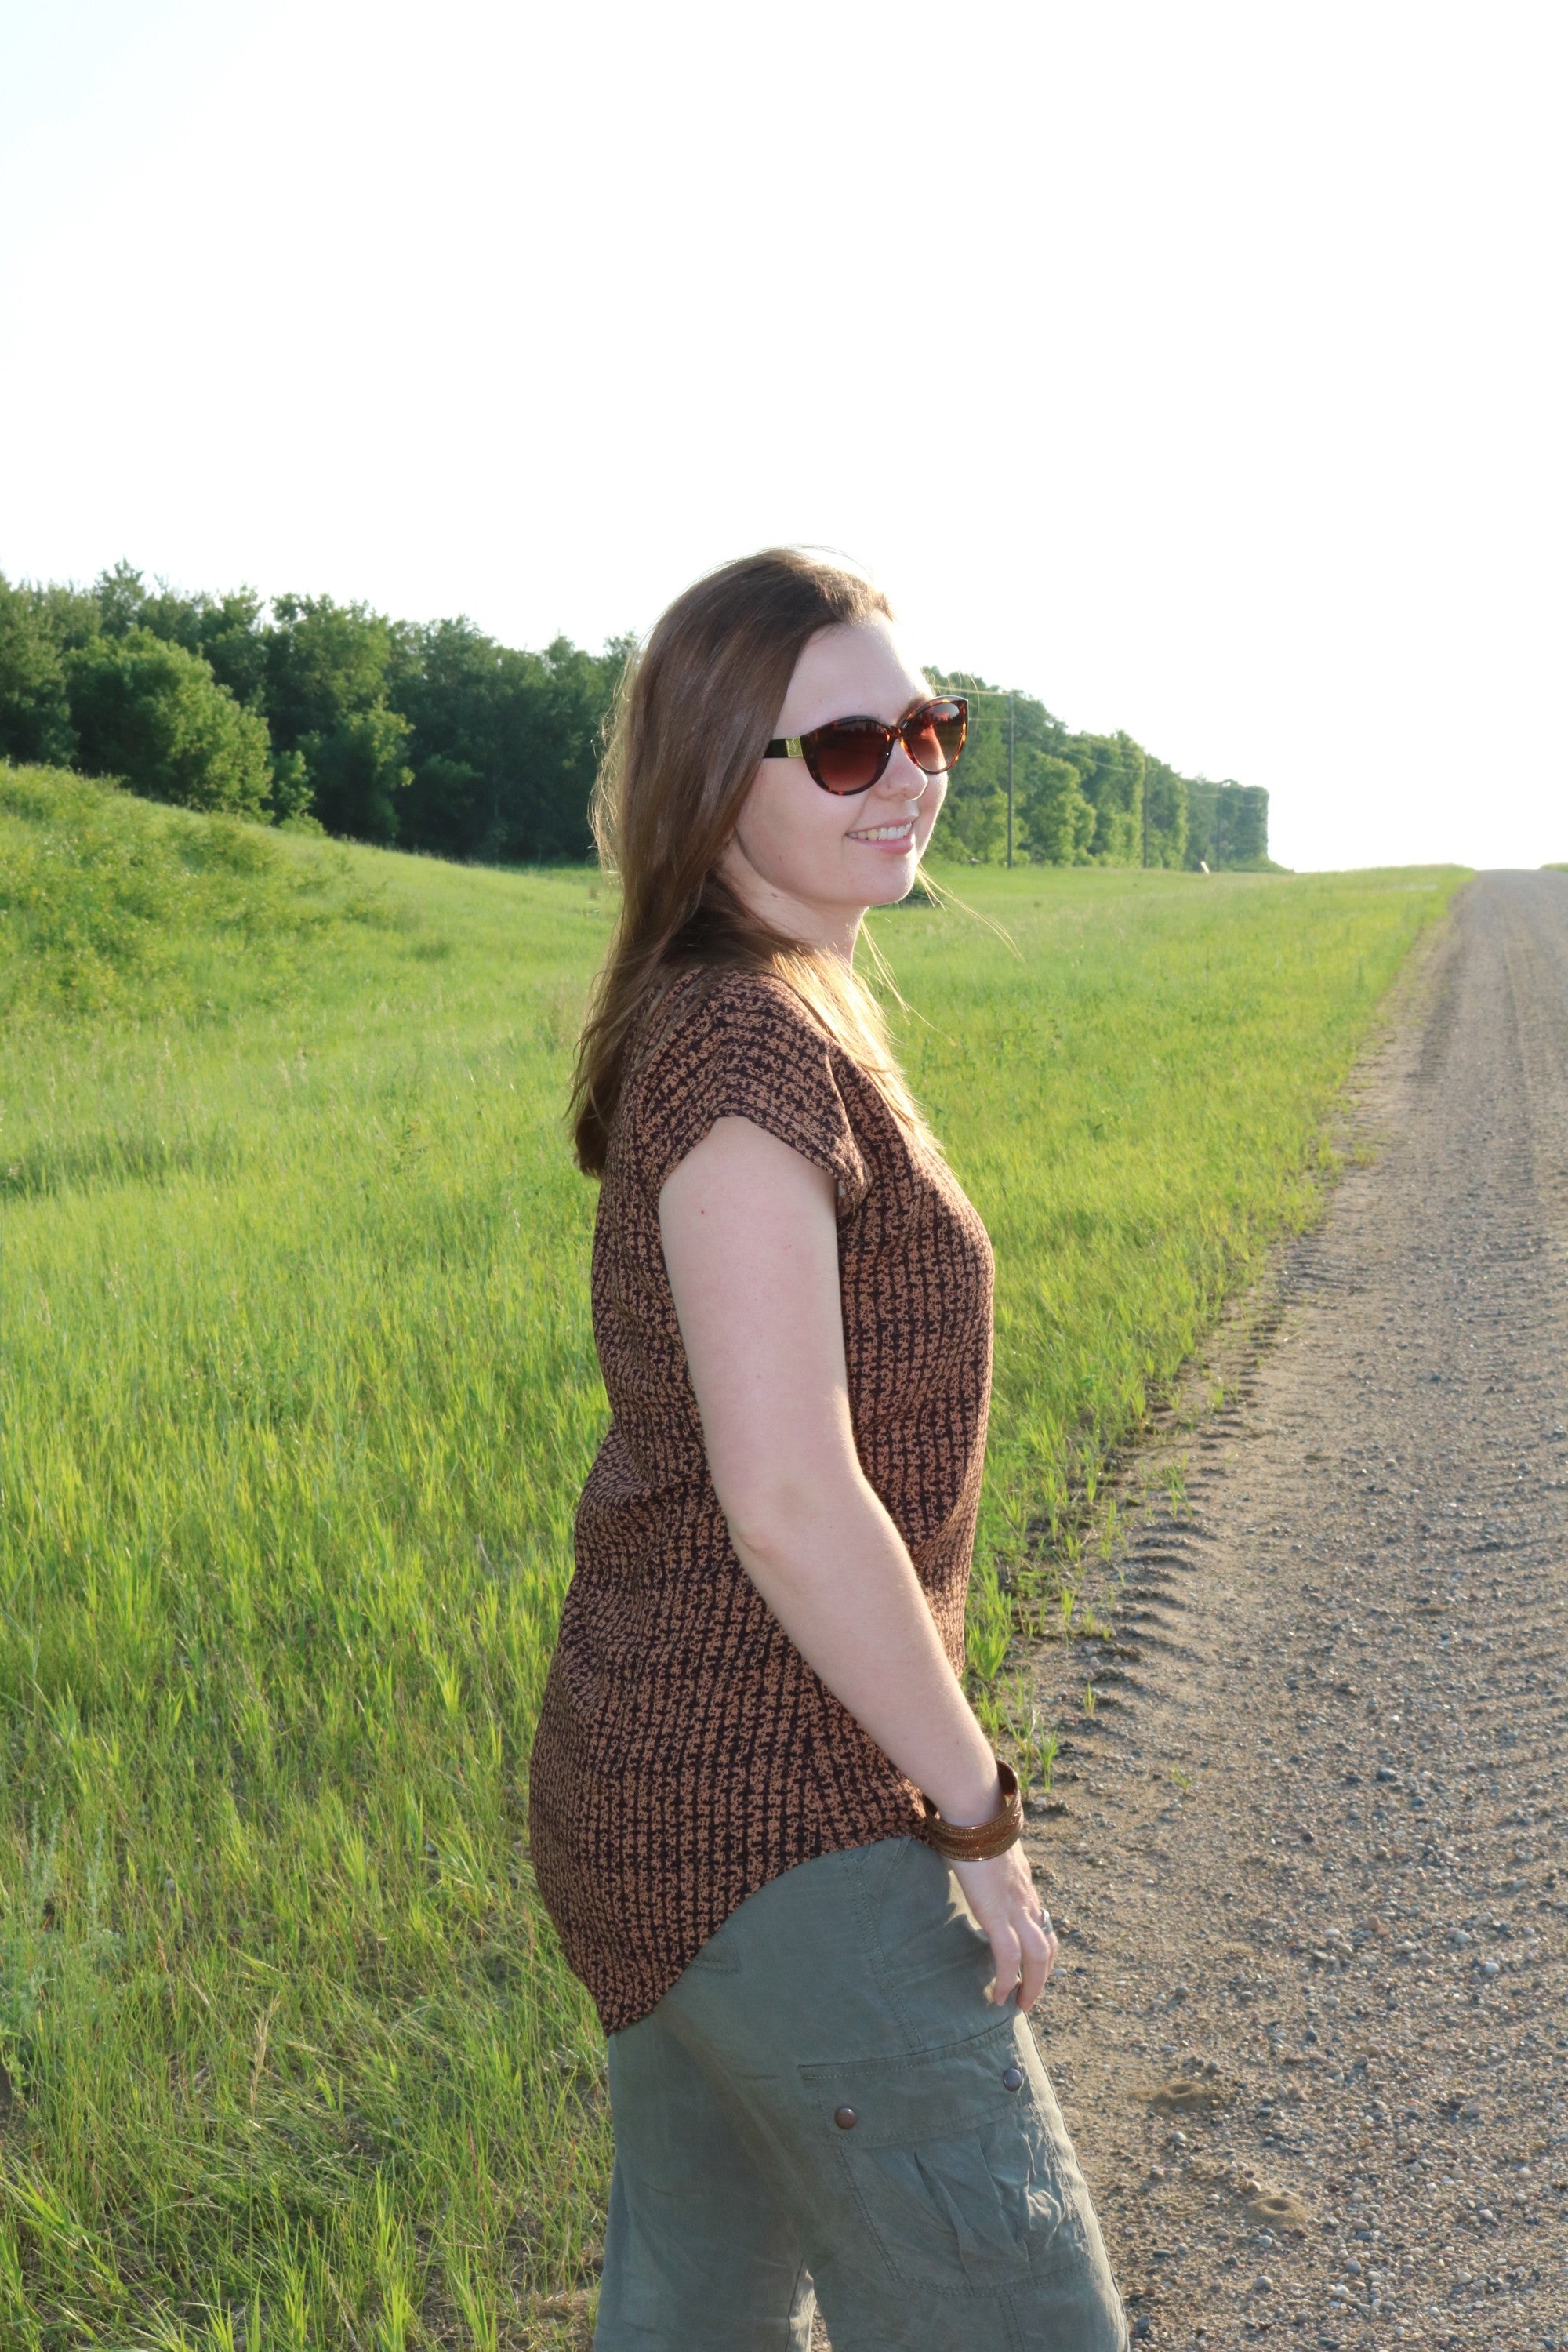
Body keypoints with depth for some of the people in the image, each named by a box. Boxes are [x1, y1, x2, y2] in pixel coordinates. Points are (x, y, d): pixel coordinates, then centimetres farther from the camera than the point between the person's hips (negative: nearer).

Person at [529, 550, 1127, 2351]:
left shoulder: (743, 1019, 10)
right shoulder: (746, 1044, -20)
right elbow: (790, 1500, -25)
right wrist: (979, 1815, -15)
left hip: (660, 1780, 10)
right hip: (772, 1819, -10)